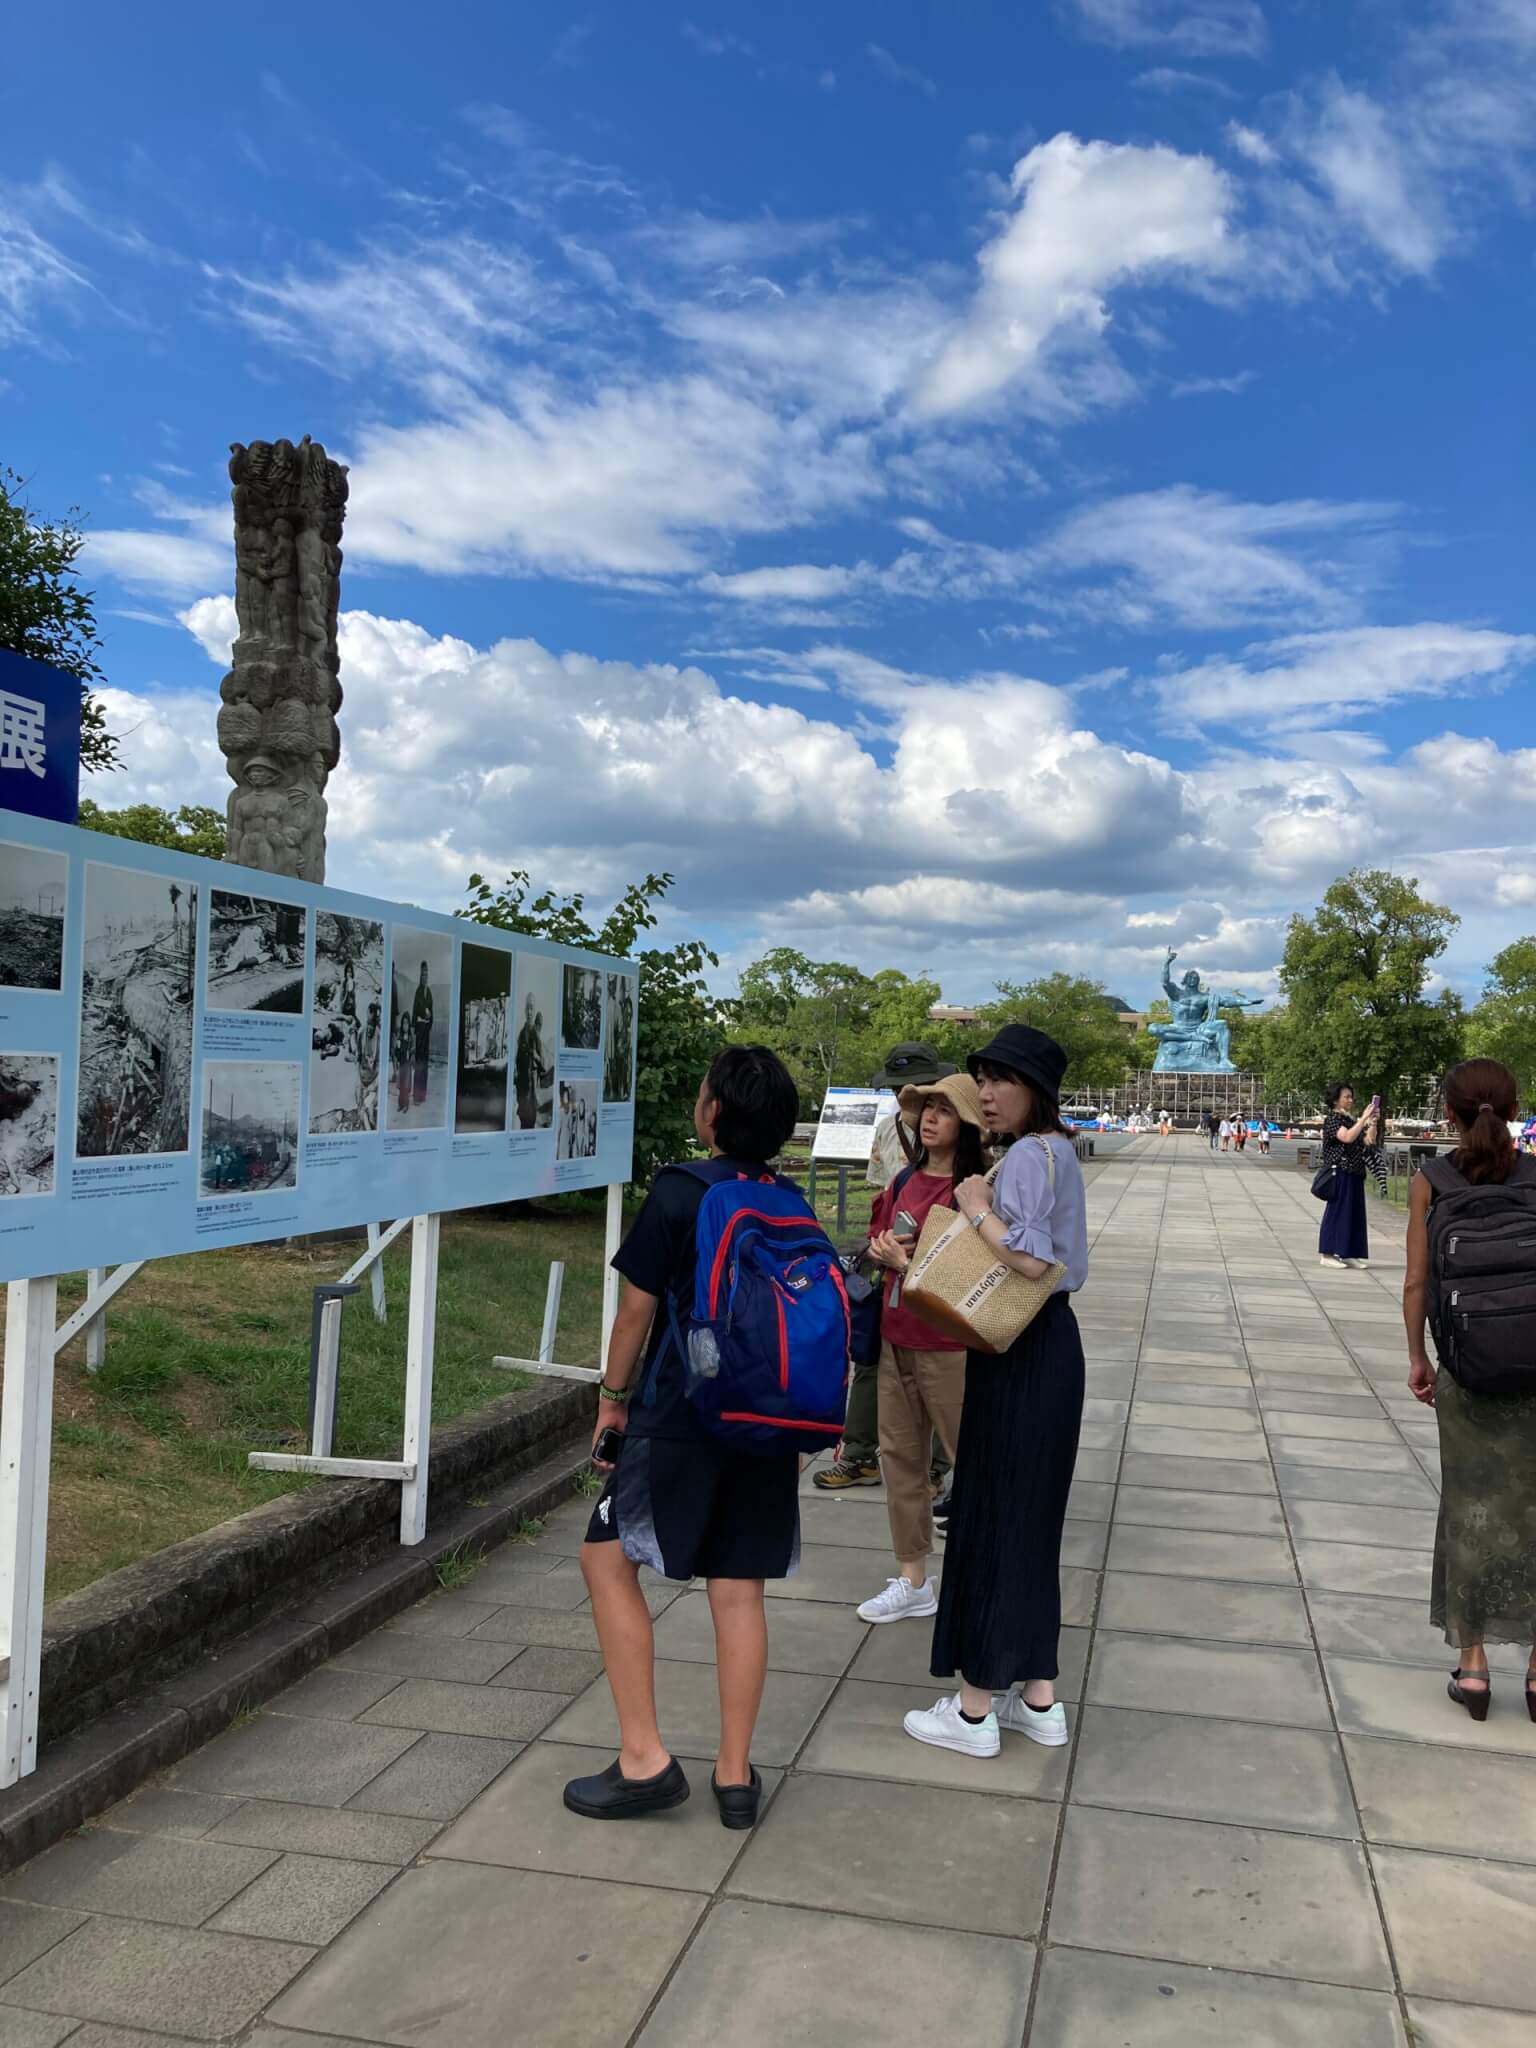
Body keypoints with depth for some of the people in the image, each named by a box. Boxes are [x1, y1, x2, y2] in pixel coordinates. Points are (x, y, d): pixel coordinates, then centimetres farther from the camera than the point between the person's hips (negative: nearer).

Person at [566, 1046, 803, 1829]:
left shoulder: (678, 1193, -11)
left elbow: (638, 1307, -7)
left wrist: (613, 1396, 6)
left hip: (681, 1417, -5)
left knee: (609, 1560, 8)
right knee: (739, 1589, 10)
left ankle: (644, 1758, 7)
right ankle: (736, 1774, 16)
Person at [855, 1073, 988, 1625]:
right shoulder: (905, 1181, 9)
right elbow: (877, 1240, 20)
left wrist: (907, 1262, -15)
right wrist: (884, 1249, -2)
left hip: (949, 1346, -8)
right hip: (897, 1338, 8)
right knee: (900, 1455, 14)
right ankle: (912, 1582, 27)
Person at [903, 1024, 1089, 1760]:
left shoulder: (1028, 1156, -18)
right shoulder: (1055, 1150, 12)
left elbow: (1029, 1259, -31)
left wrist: (976, 1208, -17)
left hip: (1020, 1357, -10)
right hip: (1046, 1344, 10)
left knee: (992, 1517, 0)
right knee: (1031, 1517, 16)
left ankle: (975, 1710, 12)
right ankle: (1039, 1699, 26)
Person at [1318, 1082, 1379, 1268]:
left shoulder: (1352, 1119, 14)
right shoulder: (1332, 1119, -8)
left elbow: (1369, 1141, 11)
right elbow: (1347, 1137, -23)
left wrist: (1372, 1121, -1)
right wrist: (1364, 1118, -21)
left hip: (1355, 1174, 8)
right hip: (1339, 1173, -8)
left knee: (1354, 1212, 9)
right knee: (1336, 1210, -4)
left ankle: (1348, 1253, 15)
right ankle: (1327, 1254, 1)